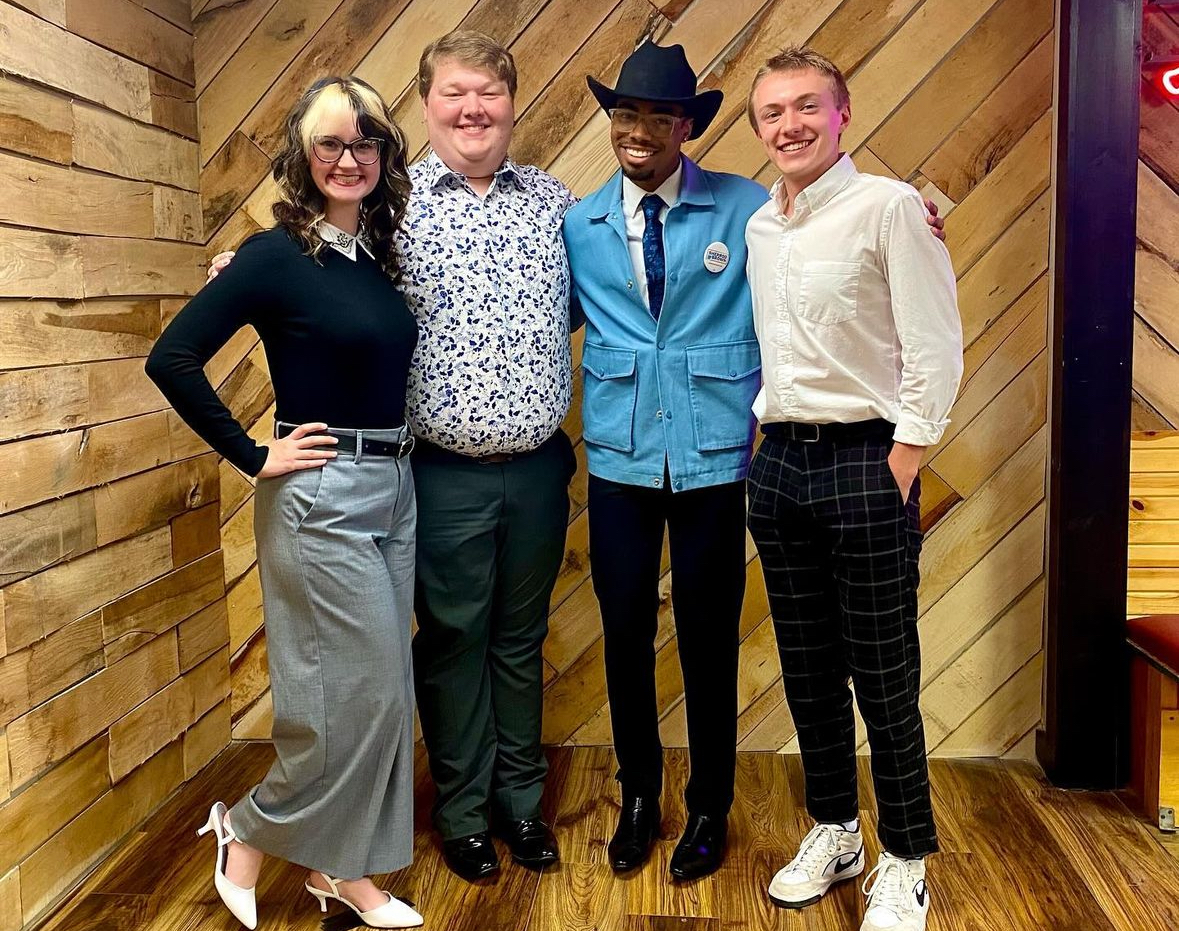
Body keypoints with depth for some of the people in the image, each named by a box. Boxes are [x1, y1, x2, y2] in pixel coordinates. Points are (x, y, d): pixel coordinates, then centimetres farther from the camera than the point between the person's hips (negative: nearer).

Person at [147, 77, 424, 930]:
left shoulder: (383, 253, 8)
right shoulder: (279, 254, -11)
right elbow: (172, 358, -16)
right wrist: (252, 457, -13)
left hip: (395, 489, 7)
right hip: (322, 495, -7)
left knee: (383, 690, 12)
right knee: (363, 687, -2)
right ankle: (250, 831, 23)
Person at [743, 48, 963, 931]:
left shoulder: (890, 206, -8)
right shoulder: (758, 227, 12)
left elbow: (935, 348, -11)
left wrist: (900, 468, -13)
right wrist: (761, 431, 11)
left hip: (863, 461, -6)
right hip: (778, 460, 6)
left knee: (884, 678, 2)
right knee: (808, 668, 14)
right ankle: (834, 831, 31)